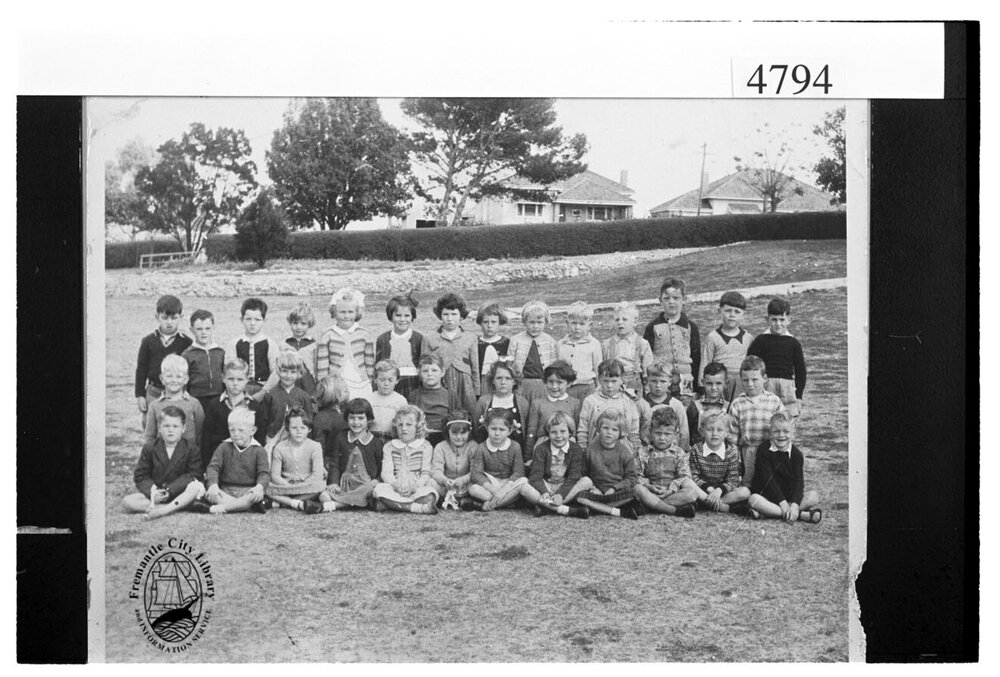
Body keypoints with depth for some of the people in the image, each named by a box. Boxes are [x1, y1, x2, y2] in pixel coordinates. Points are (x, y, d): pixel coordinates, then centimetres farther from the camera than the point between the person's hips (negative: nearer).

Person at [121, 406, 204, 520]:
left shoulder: (190, 450, -1)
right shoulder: (149, 449, 4)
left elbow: (193, 475, -10)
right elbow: (140, 477, 1)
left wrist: (170, 490, -22)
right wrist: (152, 492, -19)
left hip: (179, 495, -2)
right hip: (154, 494, 2)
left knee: (198, 487, -32)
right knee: (126, 502, -23)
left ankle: (164, 510, -37)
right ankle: (176, 508, -30)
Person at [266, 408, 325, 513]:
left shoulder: (315, 446, -2)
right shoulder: (280, 448, 1)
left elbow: (317, 474, -12)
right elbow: (275, 475, -5)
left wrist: (300, 486, -21)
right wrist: (289, 486, -23)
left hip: (307, 486, -1)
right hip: (286, 484, 1)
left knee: (319, 485, -35)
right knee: (268, 487, -29)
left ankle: (280, 502, -31)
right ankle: (299, 504, -38)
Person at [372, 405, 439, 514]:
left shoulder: (425, 446, 9)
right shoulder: (389, 447, 13)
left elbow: (426, 473, 1)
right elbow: (386, 473, 1)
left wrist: (414, 487, -20)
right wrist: (396, 485, -20)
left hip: (417, 490, -1)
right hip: (396, 491, 1)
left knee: (430, 494, -34)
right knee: (379, 488, -32)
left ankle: (391, 504, -35)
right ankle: (420, 507, -38)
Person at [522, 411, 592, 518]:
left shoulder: (576, 449, -2)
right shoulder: (541, 449, -3)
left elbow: (573, 477, -11)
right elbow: (535, 476, -11)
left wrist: (560, 494, -28)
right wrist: (544, 493, -32)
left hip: (566, 488, 1)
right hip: (545, 487, -1)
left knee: (587, 482, -27)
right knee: (523, 487, -31)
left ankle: (546, 507, -33)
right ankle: (567, 510, -37)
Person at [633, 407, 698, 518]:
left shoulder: (679, 453, 12)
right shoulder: (643, 452, 11)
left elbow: (684, 476, 2)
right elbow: (637, 475, 5)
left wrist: (670, 490, -15)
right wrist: (649, 486, -16)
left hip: (673, 492, 1)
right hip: (651, 491, -1)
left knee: (692, 492, -29)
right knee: (638, 489, -34)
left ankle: (653, 505, -33)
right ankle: (676, 510, -37)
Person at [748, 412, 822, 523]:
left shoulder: (796, 454, 0)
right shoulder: (764, 450, -7)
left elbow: (798, 481, -12)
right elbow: (767, 479, -15)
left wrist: (795, 504, -29)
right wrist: (782, 502, -25)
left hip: (788, 495, 3)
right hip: (766, 495, -3)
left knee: (813, 496, -20)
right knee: (754, 499, -34)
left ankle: (767, 511, -31)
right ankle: (801, 515, -36)